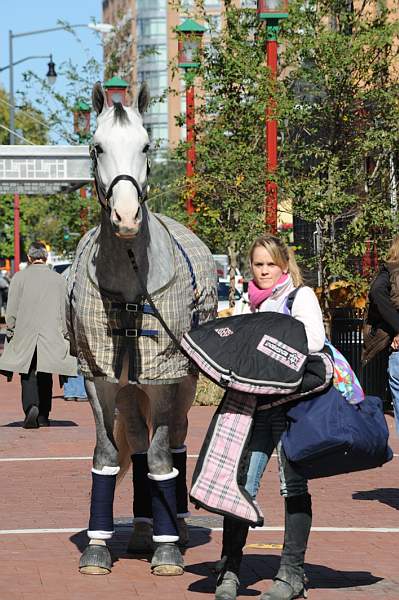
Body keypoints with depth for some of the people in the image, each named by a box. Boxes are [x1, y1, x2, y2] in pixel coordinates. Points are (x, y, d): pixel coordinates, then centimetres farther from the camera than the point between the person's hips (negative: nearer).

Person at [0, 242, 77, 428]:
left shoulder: (19, 278, -1)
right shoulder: (58, 279, 4)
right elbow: (64, 310, 5)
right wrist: (64, 335, 13)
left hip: (25, 335, -1)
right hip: (51, 336, 1)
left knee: (28, 375, 3)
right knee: (45, 376, 10)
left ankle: (31, 407, -19)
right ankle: (43, 416, 11)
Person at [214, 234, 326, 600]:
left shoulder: (301, 296, 6)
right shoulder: (247, 306, 20)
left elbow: (314, 339, -10)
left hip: (292, 402, -4)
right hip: (254, 405, 4)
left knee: (293, 486, 1)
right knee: (241, 484, -5)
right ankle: (230, 570, 2)